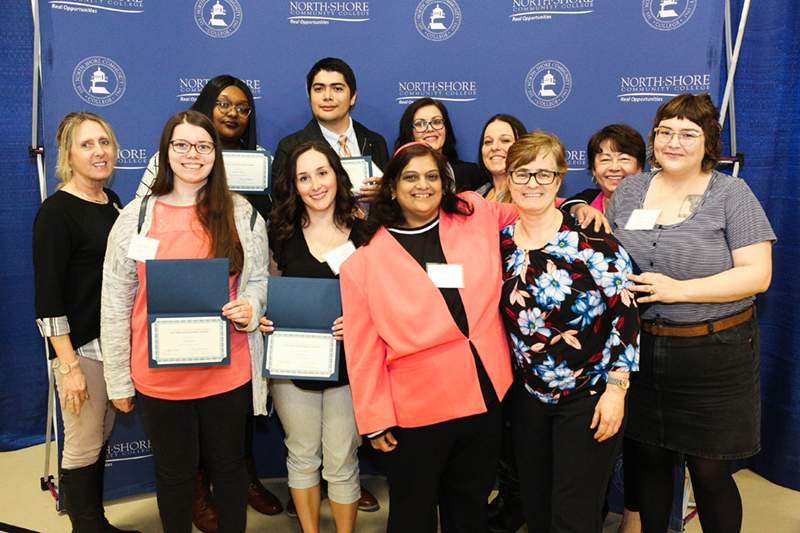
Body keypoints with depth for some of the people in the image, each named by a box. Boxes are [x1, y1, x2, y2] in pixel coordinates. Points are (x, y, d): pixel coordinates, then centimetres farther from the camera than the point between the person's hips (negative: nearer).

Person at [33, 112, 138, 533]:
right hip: (79, 346, -7)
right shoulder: (57, 211, -13)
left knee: (102, 438, 18)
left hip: (116, 340, 8)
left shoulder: (111, 201, 10)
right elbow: (47, 297, -16)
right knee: (83, 448, 4)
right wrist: (69, 365, -19)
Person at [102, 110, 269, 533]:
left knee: (228, 465, 15)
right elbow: (115, 302, 1)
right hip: (159, 375, 0)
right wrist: (118, 379, 1)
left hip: (227, 370, 1)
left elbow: (259, 280, 10)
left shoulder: (242, 215, 1)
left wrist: (250, 308, -14)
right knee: (173, 471, 15)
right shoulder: (136, 216, -1)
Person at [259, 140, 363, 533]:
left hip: (347, 364, -1)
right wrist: (262, 318, -9)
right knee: (303, 457, 17)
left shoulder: (364, 234, -3)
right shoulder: (280, 235, 1)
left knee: (341, 463, 9)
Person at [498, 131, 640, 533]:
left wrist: (615, 390, -15)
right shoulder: (500, 243, 0)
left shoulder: (592, 241, -15)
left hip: (589, 397, -5)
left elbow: (625, 313, -14)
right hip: (528, 394, 5)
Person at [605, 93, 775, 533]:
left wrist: (679, 289, -19)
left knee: (710, 473, 7)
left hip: (712, 355, -3)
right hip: (639, 348, 3)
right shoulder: (630, 189, 8)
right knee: (650, 458, 16)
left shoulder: (732, 194, -4)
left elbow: (757, 274, -11)